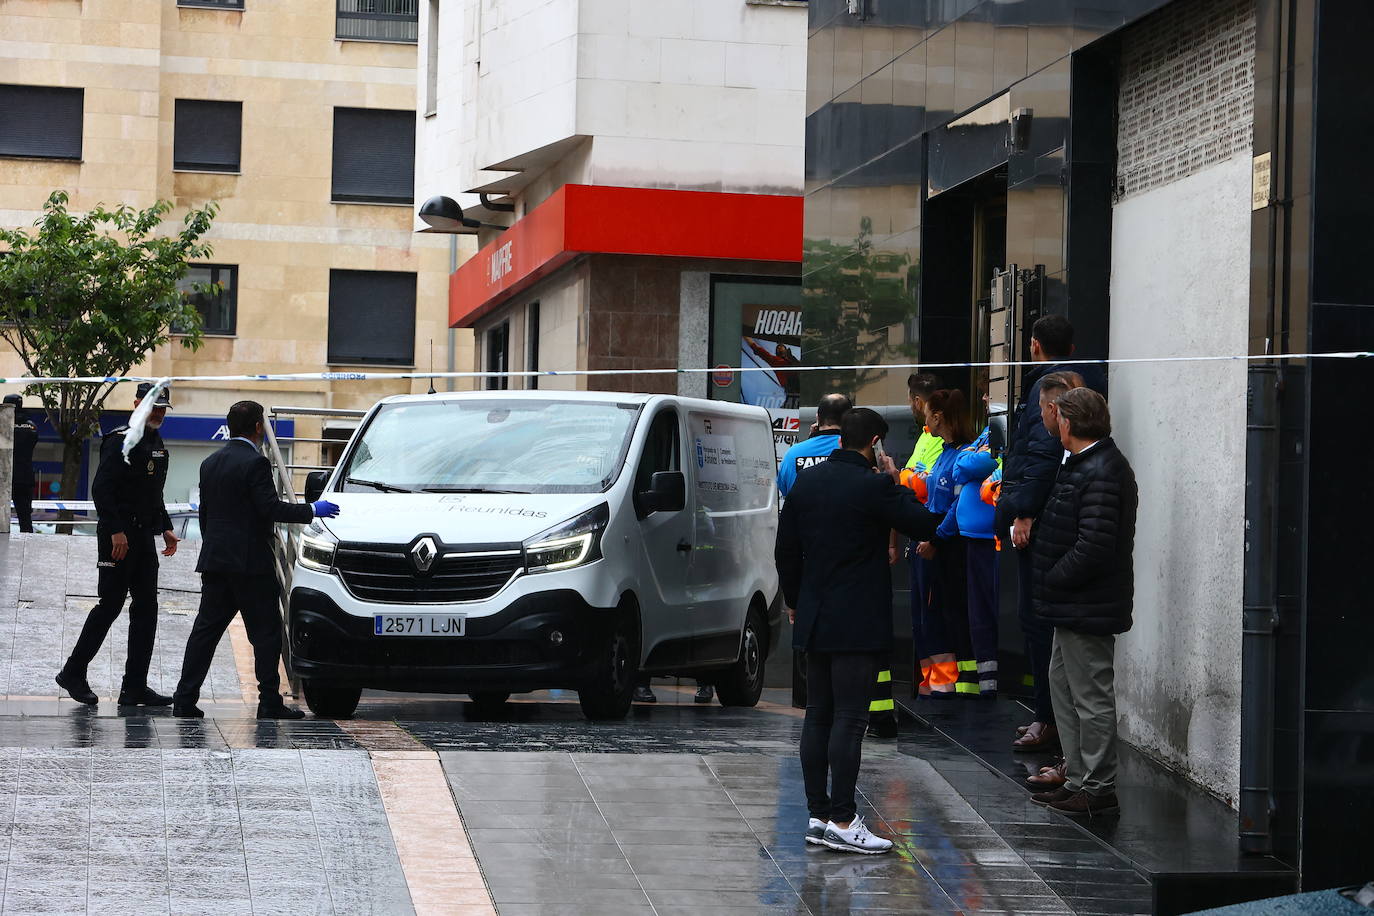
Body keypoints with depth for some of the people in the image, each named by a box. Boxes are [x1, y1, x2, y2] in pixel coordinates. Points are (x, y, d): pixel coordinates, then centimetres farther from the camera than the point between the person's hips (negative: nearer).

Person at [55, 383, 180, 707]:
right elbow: (101, 488, -18)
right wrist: (116, 531, -22)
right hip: (118, 537, -9)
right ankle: (73, 673, 6)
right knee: (111, 605, -6)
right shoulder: (121, 440, -11)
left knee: (146, 608, 4)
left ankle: (135, 687, 6)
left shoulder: (157, 445, 17)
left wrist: (165, 528, 17)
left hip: (144, 537, 9)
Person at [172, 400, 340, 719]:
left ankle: (185, 699, 2)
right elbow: (270, 508, -17)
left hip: (214, 560, 7)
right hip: (249, 561, -7)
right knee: (266, 632, 0)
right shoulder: (255, 462, -12)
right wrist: (312, 510, -7)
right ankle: (270, 702, -2)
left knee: (206, 629, 8)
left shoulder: (210, 463, 13)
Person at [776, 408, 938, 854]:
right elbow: (925, 525, -6)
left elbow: (786, 549, 13)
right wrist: (893, 482, 3)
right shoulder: (873, 487, -14)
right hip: (857, 624, -7)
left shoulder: (807, 481, 7)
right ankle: (842, 820, -9)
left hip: (814, 619, 7)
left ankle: (818, 815, 13)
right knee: (849, 719, -7)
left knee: (818, 716, 10)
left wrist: (794, 601, 24)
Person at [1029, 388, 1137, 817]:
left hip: (1087, 607, -11)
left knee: (1091, 694, -3)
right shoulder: (1085, 465, 13)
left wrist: (1052, 579, -15)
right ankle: (1078, 779, 25)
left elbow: (1093, 546, -26)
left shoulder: (1101, 473, -21)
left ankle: (1099, 789, 4)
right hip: (1074, 605, 11)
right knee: (1063, 683, 18)